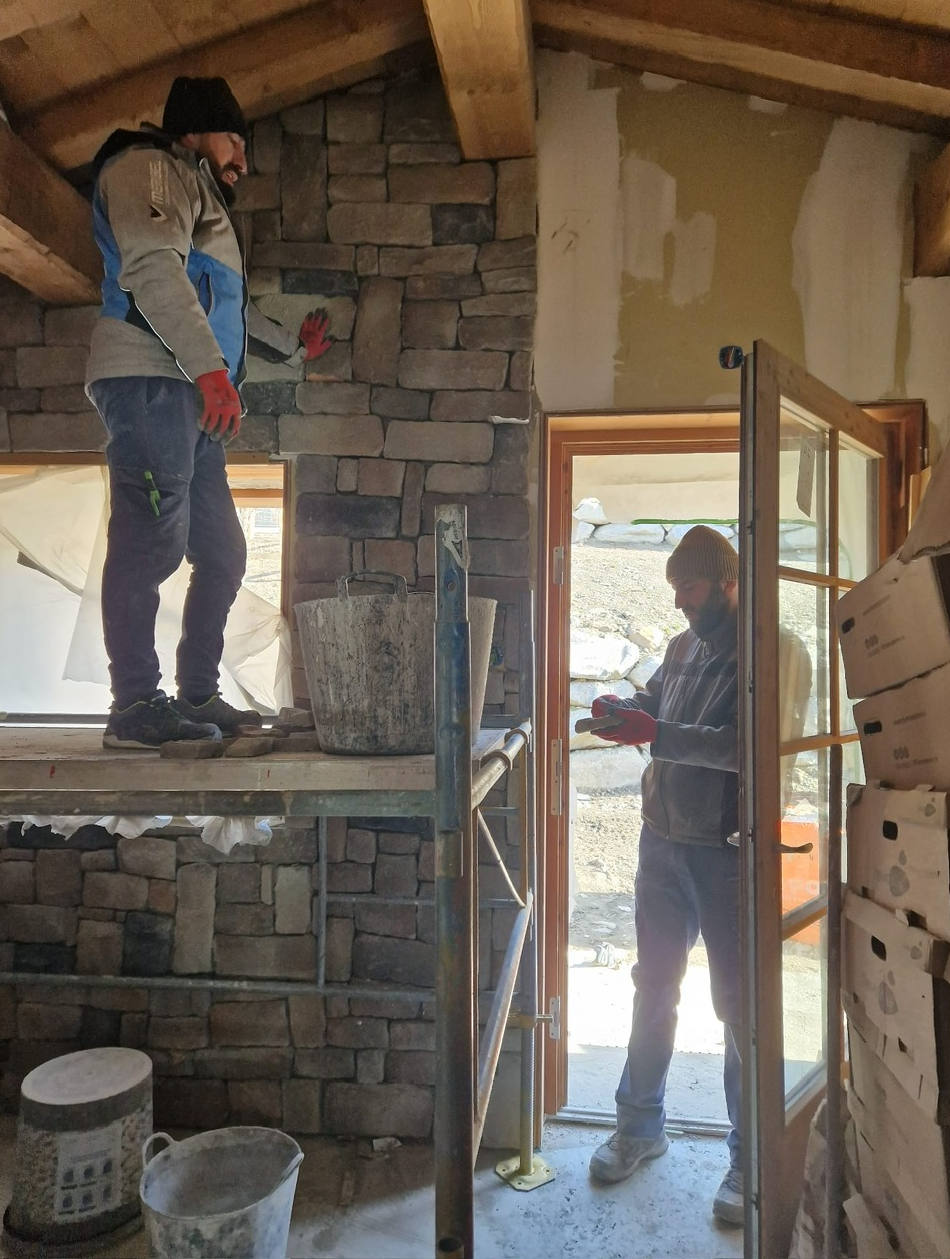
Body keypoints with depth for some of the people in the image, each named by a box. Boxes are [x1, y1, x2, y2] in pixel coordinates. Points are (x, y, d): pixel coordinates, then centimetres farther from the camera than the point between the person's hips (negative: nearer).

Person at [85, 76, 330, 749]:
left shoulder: (201, 201, 36)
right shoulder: (150, 167, 6)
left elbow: (224, 314, 36)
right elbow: (151, 266, -13)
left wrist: (294, 344, 40)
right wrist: (210, 368, -23)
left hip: (189, 394, 10)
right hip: (149, 379, -10)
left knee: (222, 553, 5)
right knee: (152, 538, -17)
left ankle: (198, 697, 10)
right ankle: (136, 705, -15)